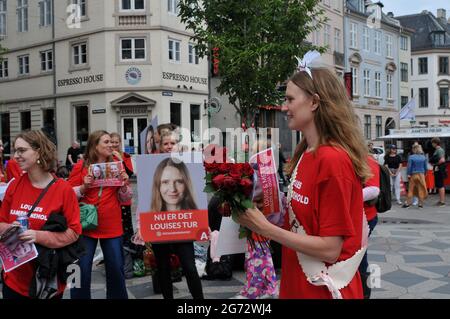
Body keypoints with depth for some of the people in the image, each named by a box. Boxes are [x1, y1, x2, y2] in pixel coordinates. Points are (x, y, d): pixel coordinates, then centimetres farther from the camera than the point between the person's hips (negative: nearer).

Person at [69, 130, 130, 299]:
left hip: (112, 226, 2)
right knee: (82, 269, 1)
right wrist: (84, 187, -17)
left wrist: (124, 185, -9)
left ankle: (118, 296, 25)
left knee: (116, 269, 7)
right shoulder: (81, 166, -2)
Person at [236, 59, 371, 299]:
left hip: (323, 289, -8)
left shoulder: (333, 160, -22)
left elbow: (330, 249, -22)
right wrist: (259, 212, -2)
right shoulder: (305, 153, 4)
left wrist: (264, 228, -20)